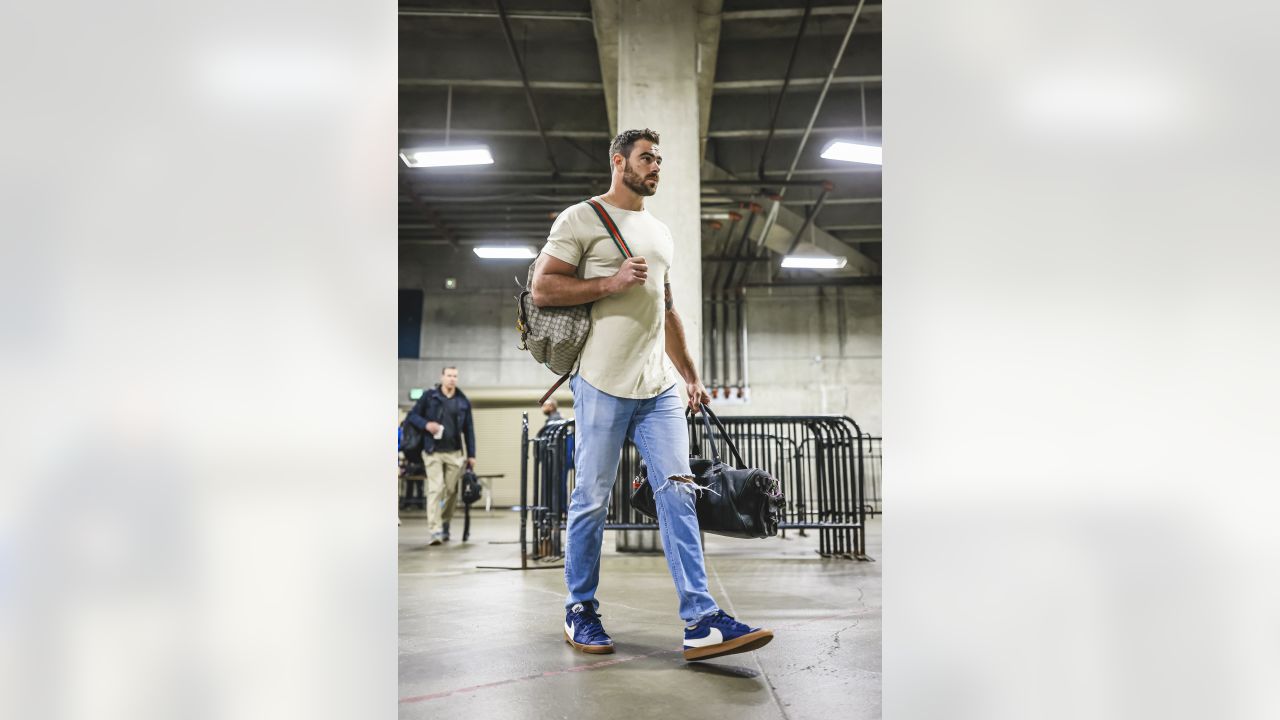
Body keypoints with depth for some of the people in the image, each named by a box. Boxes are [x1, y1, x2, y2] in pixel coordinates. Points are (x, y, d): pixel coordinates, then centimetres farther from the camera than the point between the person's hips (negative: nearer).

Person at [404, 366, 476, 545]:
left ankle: (445, 525, 22)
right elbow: (411, 416, 6)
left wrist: (471, 454, 8)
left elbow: (469, 429, 12)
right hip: (433, 452, -3)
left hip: (454, 453, 3)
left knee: (451, 490, 4)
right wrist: (426, 424, -13)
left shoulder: (463, 401, 10)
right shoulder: (429, 396, 4)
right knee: (435, 489, -11)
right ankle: (435, 530, -14)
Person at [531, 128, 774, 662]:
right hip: (603, 386, -6)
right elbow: (542, 288, -8)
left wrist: (691, 376, 23)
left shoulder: (660, 233, 22)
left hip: (659, 387, 6)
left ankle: (701, 622, -6)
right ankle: (579, 612, 18)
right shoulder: (582, 219, 1)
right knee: (591, 501, 2)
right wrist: (612, 282, -15)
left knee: (678, 493, -4)